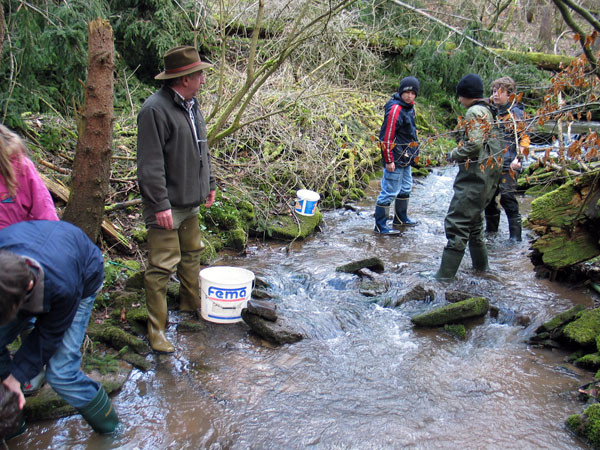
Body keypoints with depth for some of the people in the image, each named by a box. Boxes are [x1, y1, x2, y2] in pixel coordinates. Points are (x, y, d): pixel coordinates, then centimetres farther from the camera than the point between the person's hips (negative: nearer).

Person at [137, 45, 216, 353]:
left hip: (190, 202, 9)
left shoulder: (191, 105, 12)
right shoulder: (155, 109, -19)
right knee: (163, 265, -4)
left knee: (192, 253, 21)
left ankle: (191, 302, 40)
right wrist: (160, 205, -24)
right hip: (167, 206, -9)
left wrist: (209, 183, 22)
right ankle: (156, 329, 6)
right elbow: (150, 164, -22)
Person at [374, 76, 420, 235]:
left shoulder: (410, 107, 10)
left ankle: (401, 217, 39)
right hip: (395, 160, -10)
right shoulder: (395, 109, -20)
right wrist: (389, 160, -21)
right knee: (389, 192, -5)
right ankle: (380, 225, 4)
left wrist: (412, 153, 22)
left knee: (405, 188, 22)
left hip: (406, 159, 10)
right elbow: (387, 136, -22)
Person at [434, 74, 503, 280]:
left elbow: (474, 144, -22)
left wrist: (453, 154, -7)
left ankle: (446, 274, -11)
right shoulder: (488, 111, 18)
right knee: (474, 220, 22)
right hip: (488, 174, 11)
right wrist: (459, 154, 16)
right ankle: (480, 265, 32)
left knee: (457, 222, -11)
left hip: (475, 175, -11)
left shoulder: (475, 112, -12)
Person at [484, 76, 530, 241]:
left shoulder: (516, 113, -4)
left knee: (507, 197, -9)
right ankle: (491, 230, 28)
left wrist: (518, 158, -20)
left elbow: (524, 138, -7)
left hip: (507, 164, -7)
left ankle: (515, 236, -2)